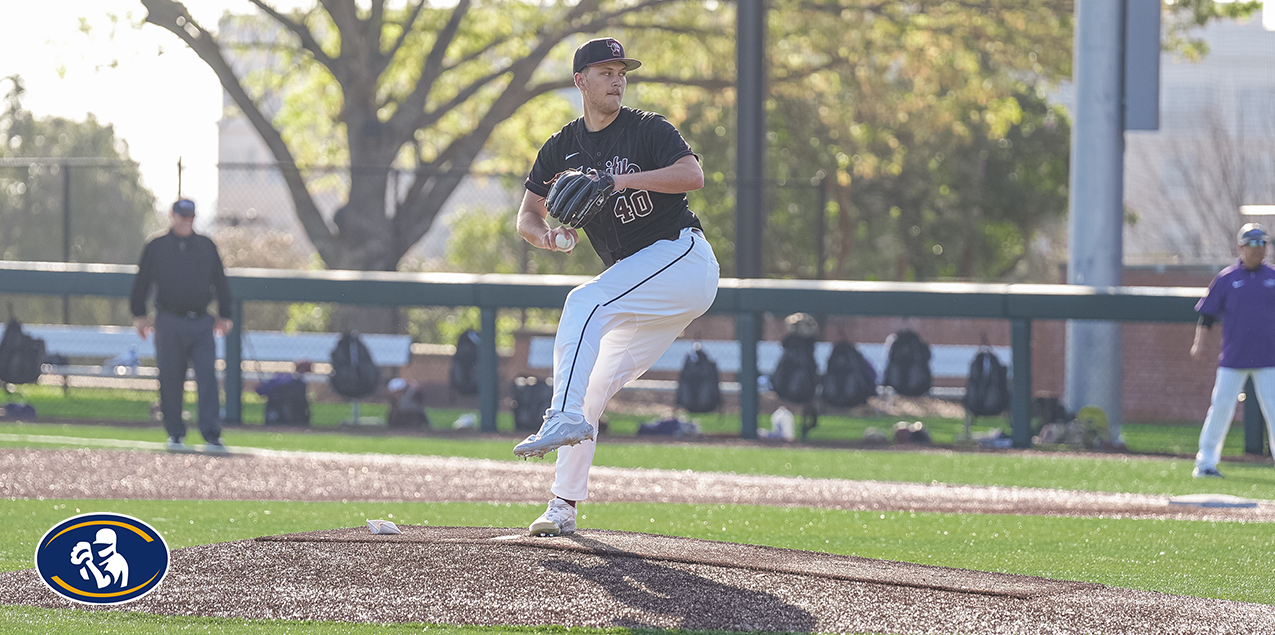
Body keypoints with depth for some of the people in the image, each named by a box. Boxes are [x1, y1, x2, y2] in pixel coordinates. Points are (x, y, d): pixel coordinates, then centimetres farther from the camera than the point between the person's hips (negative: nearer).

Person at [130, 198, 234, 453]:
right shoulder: (156, 248, 8)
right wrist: (139, 315, 6)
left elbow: (221, 283, 18)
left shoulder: (207, 247, 13)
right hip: (169, 324, -1)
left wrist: (224, 315, 14)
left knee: (207, 377, -10)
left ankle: (211, 435, -13)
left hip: (201, 323, 1)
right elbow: (141, 282, 11)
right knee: (170, 380, 1)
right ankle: (175, 434, 12)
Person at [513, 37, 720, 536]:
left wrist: (622, 180, -30)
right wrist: (548, 235, -16)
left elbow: (693, 176, -21)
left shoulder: (647, 130, -5)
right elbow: (527, 218, 8)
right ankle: (563, 508, 3)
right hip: (639, 278, 7)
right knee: (589, 388, 2)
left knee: (584, 303, -27)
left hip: (682, 254, -7)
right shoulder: (561, 149, 11)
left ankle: (566, 417, -35)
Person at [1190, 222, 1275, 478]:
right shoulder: (1226, 279, 3)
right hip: (1233, 359, -1)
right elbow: (1207, 313, 5)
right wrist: (1198, 342, -4)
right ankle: (1205, 462, 8)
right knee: (1220, 409, 0)